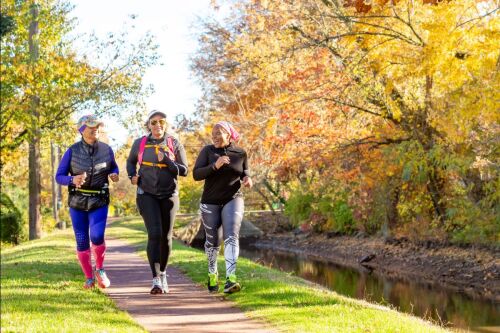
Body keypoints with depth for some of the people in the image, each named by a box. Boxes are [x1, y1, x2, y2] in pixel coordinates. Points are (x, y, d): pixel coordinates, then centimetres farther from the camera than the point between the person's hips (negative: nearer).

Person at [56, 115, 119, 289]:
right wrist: (73, 180, -25)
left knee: (97, 236, -19)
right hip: (77, 202, 0)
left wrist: (115, 175, -8)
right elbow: (59, 177, -5)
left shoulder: (106, 150, -3)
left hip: (99, 202, 0)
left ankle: (100, 270, 6)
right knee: (82, 241, 3)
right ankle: (89, 278, 18)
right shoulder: (72, 152, -8)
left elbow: (114, 167, 16)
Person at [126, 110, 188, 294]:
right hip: (147, 194, -1)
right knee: (154, 234, -17)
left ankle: (163, 273, 31)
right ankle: (156, 280, -19)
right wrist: (132, 176, -1)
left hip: (169, 195, 1)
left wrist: (167, 162, -18)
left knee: (166, 237, 8)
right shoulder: (140, 143, 1)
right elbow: (131, 162, 19)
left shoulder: (175, 144, -1)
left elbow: (184, 170, -3)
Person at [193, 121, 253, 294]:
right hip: (210, 202, 1)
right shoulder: (207, 151, -7)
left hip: (233, 200, -1)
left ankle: (230, 281, -31)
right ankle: (212, 273, 41)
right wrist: (215, 166, -29)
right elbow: (196, 174, -14)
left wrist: (248, 179, -8)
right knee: (213, 241, 12)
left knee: (231, 236, -21)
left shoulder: (240, 153, -2)